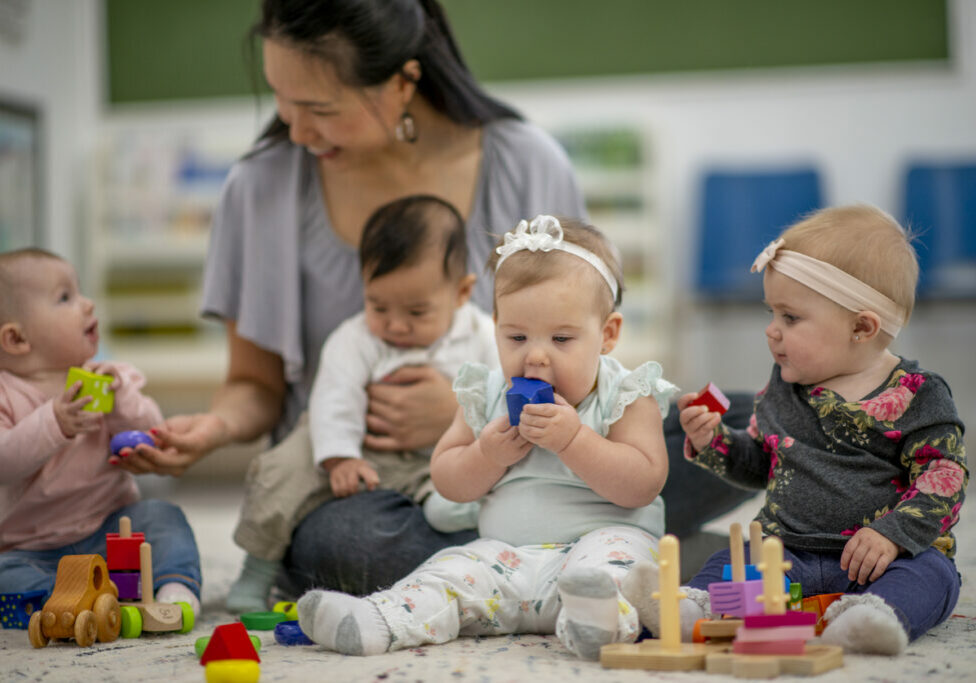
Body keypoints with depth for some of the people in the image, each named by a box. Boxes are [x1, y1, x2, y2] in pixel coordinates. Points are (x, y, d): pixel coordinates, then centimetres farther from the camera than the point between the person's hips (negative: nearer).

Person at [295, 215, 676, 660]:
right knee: (451, 572, -19)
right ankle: (379, 623, -38)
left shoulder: (624, 397, -1)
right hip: (504, 553, 4)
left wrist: (572, 439, -20)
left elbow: (644, 484, -12)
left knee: (612, 555, -35)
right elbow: (446, 482, 14)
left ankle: (595, 617, -62)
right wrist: (489, 455, -7)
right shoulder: (487, 396, 11)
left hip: (603, 534, -4)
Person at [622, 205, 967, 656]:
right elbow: (760, 462, 23)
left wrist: (893, 534, -21)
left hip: (879, 557, -4)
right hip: (789, 551, 4)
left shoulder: (916, 396, -4)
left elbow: (944, 478, -7)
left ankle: (879, 614, -60)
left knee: (929, 574, -32)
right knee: (729, 563, -19)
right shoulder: (785, 386, 14)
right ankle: (693, 606, -47)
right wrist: (713, 441, 3)